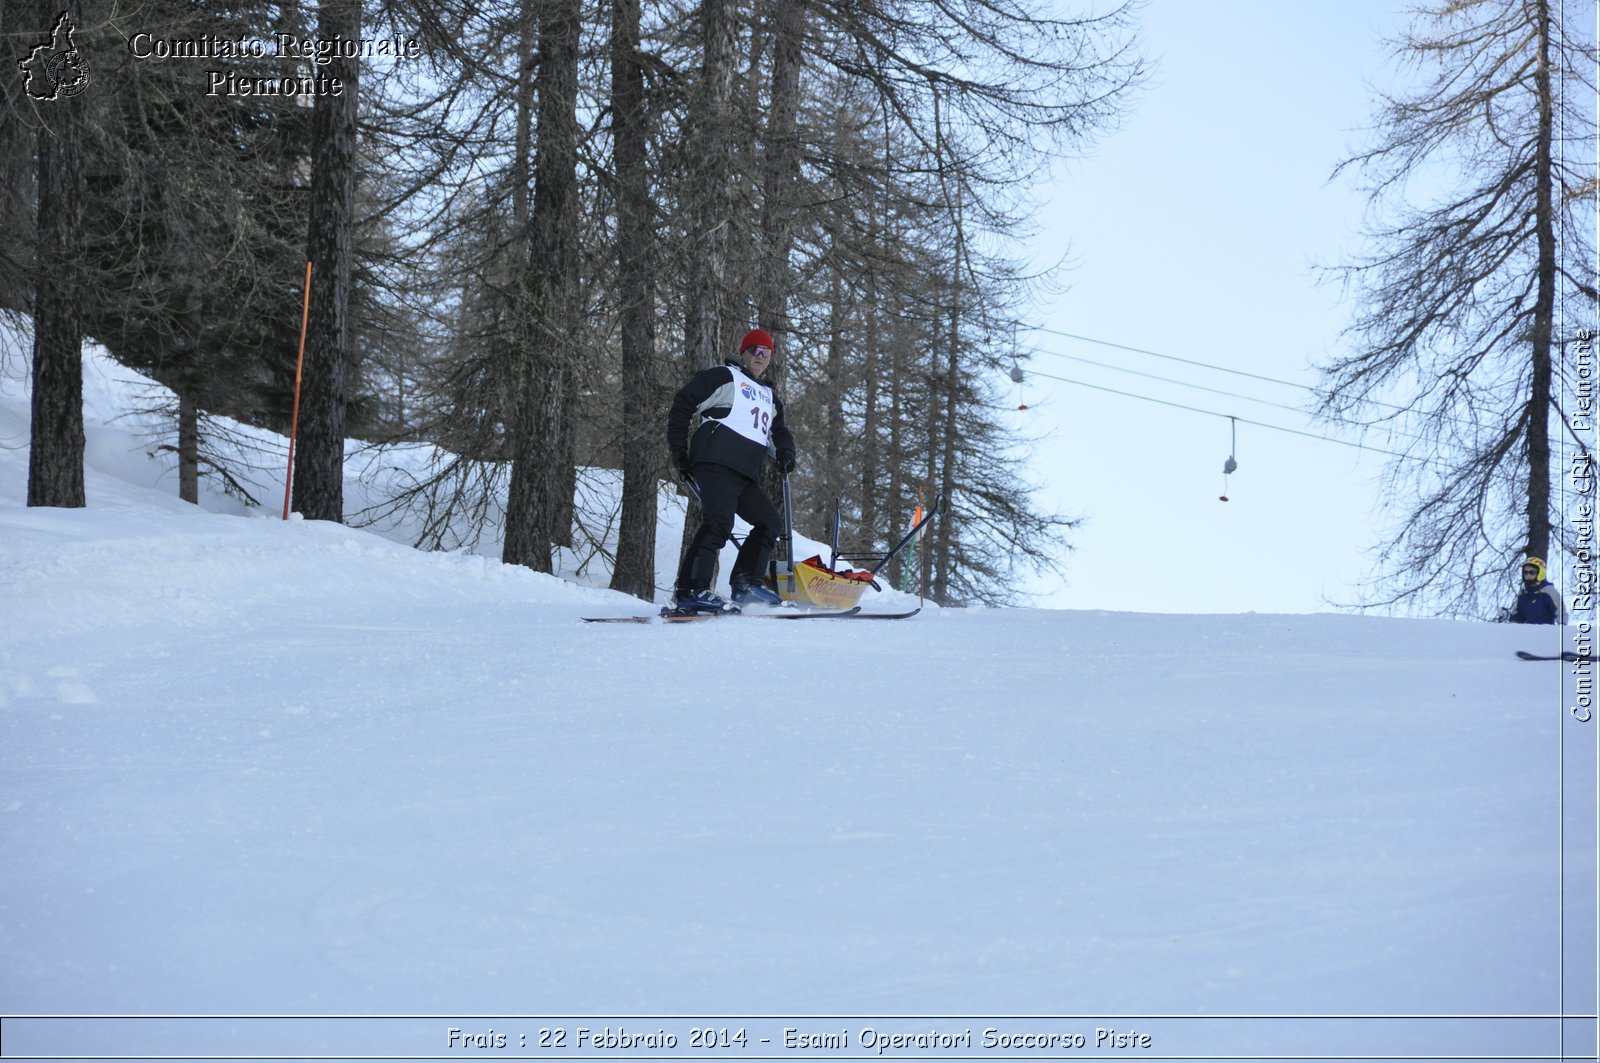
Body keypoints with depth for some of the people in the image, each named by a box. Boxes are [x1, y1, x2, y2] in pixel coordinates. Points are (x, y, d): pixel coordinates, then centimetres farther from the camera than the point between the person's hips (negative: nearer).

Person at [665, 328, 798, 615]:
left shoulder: (769, 397, 30)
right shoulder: (724, 377, 6)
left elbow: (778, 432, 33)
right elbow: (682, 405, 1)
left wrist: (785, 452, 7)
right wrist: (678, 451, -4)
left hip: (746, 476, 9)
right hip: (716, 463, -9)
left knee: (770, 521, 10)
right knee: (719, 522, -24)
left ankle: (745, 583, 13)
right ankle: (690, 591, -32)